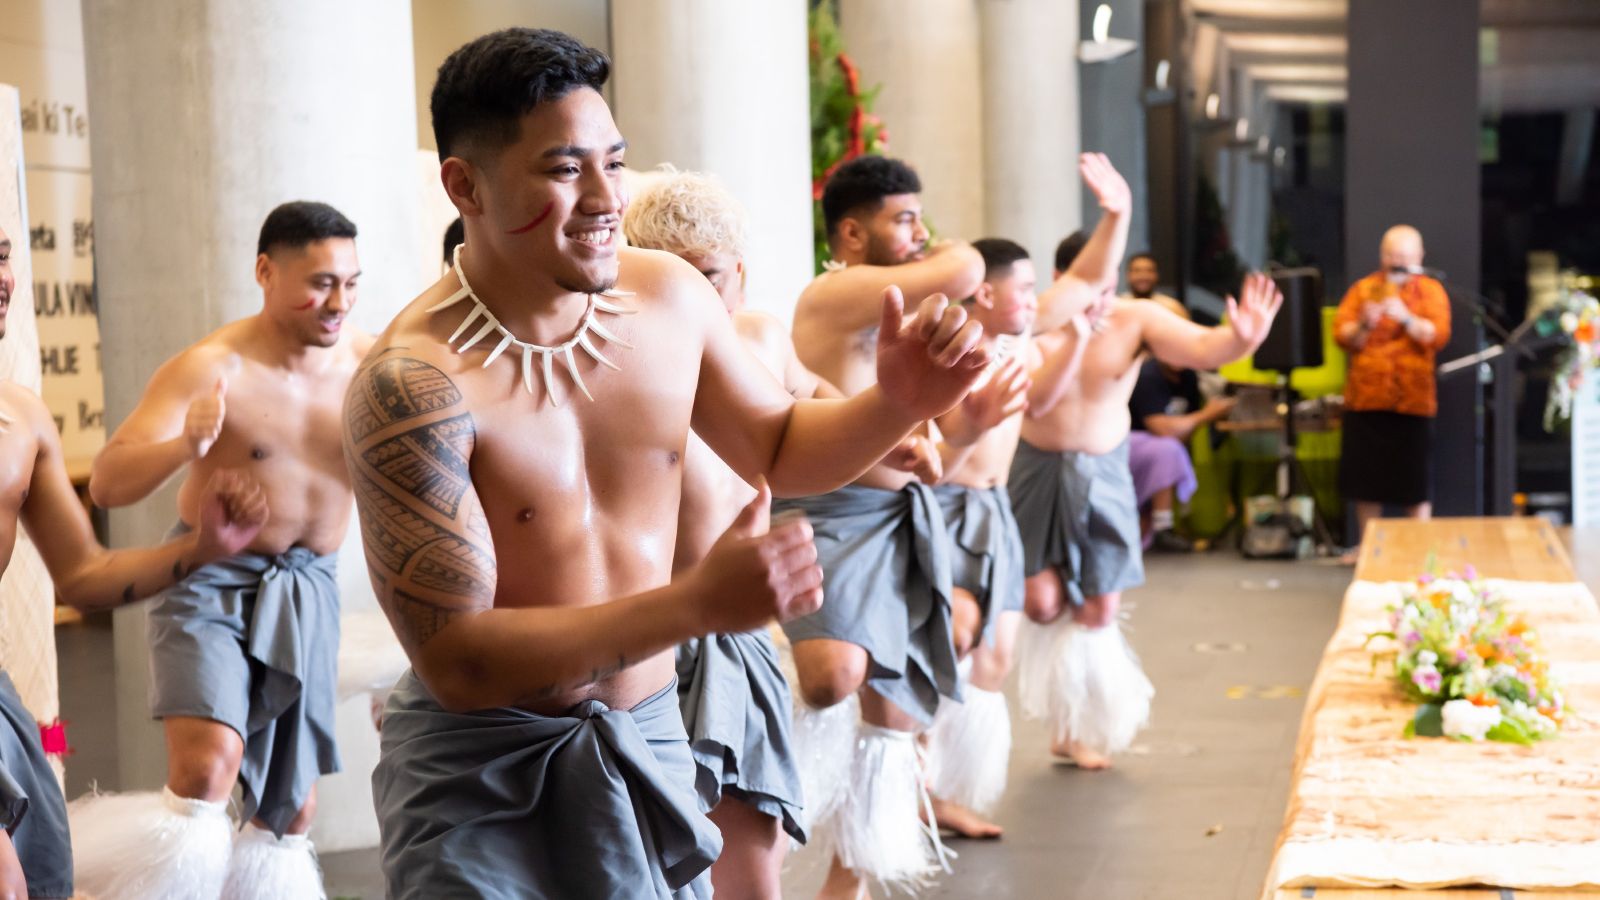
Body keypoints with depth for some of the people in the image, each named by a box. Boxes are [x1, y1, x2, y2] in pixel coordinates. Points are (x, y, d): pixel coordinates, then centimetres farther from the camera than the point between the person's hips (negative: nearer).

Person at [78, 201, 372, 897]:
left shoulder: (370, 363, -3)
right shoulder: (211, 368, -16)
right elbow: (106, 483, -22)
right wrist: (183, 445, -41)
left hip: (307, 591, 5)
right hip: (210, 584, -5)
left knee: (291, 809, 12)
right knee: (209, 762, -28)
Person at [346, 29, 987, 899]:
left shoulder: (669, 295, -5)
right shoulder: (414, 382, -24)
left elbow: (779, 448, 14)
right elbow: (453, 662, -27)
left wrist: (897, 404, -8)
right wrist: (700, 604, -33)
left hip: (649, 740, 6)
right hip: (481, 770, -5)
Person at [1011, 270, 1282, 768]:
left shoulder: (1135, 319, -14)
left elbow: (1202, 346, -29)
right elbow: (1034, 402, -33)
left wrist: (1243, 339, -52)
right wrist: (1074, 341, -44)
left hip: (1103, 475, 2)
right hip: (1038, 470, -1)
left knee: (1100, 611, 4)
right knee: (1042, 603, -7)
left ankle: (1076, 730, 25)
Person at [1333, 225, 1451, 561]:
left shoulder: (1431, 291, 6)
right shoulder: (1363, 289, 10)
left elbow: (1438, 336, -7)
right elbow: (1342, 335, 2)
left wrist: (1406, 318, -21)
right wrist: (1364, 324, -17)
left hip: (1413, 401, -2)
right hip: (1365, 397, 2)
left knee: (1416, 482, -1)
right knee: (1366, 475, 8)